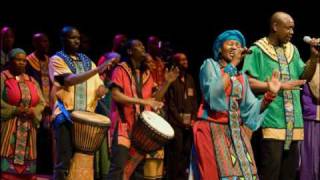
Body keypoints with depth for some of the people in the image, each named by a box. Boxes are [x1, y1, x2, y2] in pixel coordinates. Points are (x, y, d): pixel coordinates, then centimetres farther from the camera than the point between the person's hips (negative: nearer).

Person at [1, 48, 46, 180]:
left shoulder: (31, 80, 15)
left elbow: (41, 103, 12)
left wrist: (33, 111, -8)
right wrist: (15, 110, -17)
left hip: (28, 128, 5)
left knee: (27, 165, 3)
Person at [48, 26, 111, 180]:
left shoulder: (87, 61, 18)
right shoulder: (57, 59, 1)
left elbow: (99, 85, 20)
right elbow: (69, 80, -16)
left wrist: (101, 89, -6)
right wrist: (97, 70, -25)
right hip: (66, 115, -5)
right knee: (64, 162, -8)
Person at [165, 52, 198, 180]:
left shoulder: (190, 79, 17)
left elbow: (194, 101, 15)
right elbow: (170, 103, -6)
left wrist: (193, 119, 2)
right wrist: (181, 121, -9)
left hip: (189, 122, 5)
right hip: (176, 122, -5)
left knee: (187, 152, 2)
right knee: (175, 153, -8)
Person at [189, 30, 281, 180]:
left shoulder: (242, 76, 16)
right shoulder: (210, 65, 3)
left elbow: (250, 109, 7)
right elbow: (213, 94, -16)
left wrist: (270, 94, -9)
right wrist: (232, 65, -15)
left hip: (236, 133, 5)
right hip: (212, 131, -5)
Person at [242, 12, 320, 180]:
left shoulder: (292, 50, 16)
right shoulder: (257, 51, -4)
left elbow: (305, 76, 15)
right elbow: (249, 83, -12)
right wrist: (280, 86, -14)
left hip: (292, 122, 7)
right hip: (270, 121, -7)